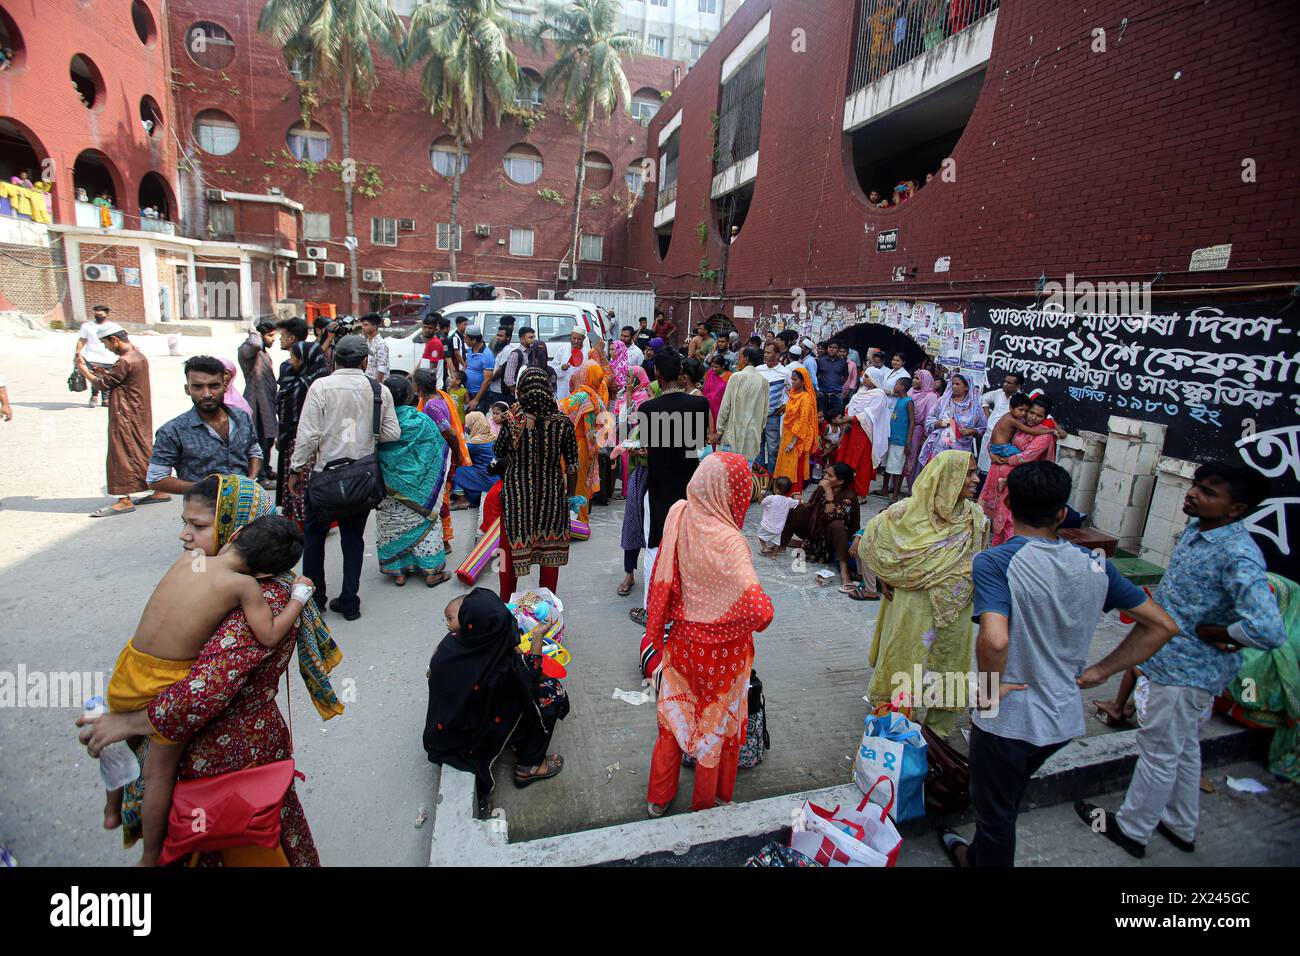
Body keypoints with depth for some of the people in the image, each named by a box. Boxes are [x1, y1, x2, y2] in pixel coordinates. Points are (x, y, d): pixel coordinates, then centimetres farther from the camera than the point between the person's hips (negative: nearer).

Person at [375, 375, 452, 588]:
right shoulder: (421, 421, -12)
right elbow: (439, 449, -1)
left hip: (387, 488, 1)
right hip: (418, 488, -1)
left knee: (391, 526, 14)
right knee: (425, 522, 11)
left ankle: (398, 571, 22)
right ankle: (432, 571, 15)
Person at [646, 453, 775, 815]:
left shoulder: (678, 515, -13)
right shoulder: (728, 542, -32)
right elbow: (759, 610, -36)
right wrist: (755, 623, -13)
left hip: (683, 635, 5)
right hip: (722, 647, -5)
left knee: (675, 715, 24)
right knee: (716, 720, 20)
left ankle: (658, 798, 44)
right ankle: (708, 801, 44)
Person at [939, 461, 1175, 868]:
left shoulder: (994, 563, -23)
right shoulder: (1094, 566, -4)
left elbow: (995, 640, -37)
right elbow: (1162, 625, 4)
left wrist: (989, 687, -18)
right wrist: (1098, 671, 5)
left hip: (1008, 720, -6)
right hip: (1063, 719, 7)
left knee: (996, 811, 18)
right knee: (1006, 800, 31)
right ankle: (976, 856, 55)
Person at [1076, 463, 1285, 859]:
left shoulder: (1239, 556, -28)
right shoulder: (1196, 528, -1)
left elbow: (1269, 630, -38)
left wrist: (1209, 632, -23)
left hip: (1182, 672, -9)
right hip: (1171, 660, 9)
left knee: (1158, 753, 10)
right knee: (1184, 748, 25)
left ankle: (1131, 829, 30)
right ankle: (1181, 827, 45)